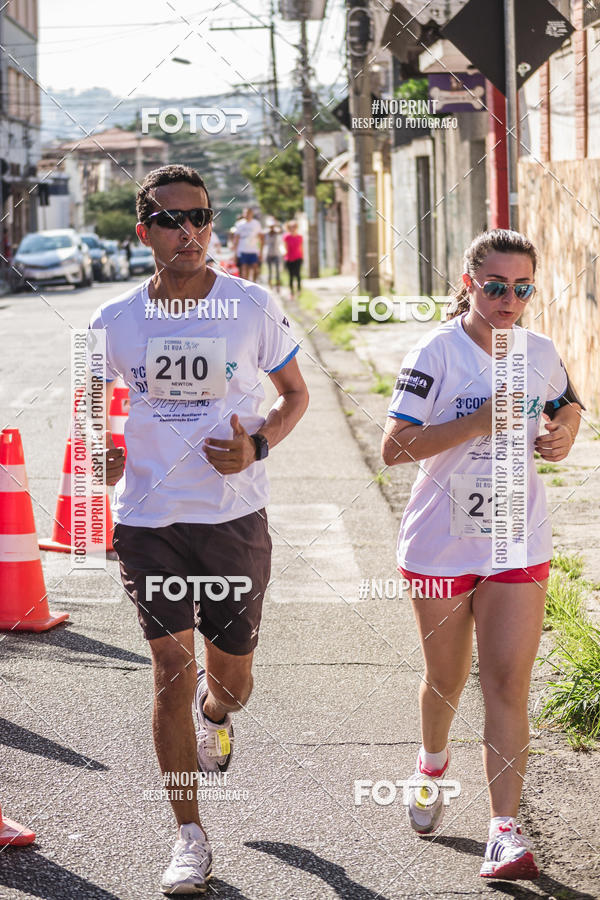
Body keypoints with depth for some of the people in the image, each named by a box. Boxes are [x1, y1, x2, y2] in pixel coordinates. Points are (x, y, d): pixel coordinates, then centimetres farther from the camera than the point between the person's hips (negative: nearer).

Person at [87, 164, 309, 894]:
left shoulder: (252, 307, -4)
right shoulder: (115, 320, -1)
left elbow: (295, 393, 7)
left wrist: (258, 445, -11)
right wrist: (100, 448, -6)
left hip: (234, 517, 0)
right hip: (146, 518, 0)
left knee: (230, 681, 11)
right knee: (172, 670, -7)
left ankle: (213, 710, 51)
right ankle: (189, 838, 3)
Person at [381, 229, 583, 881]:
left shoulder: (540, 353, 2)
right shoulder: (436, 354, -12)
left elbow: (566, 406, 22)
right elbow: (394, 447, -18)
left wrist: (563, 431, -1)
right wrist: (478, 422, -25)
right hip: (441, 545, -2)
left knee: (508, 685, -6)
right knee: (447, 679, 15)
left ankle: (506, 829, -5)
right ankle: (432, 765, 46)